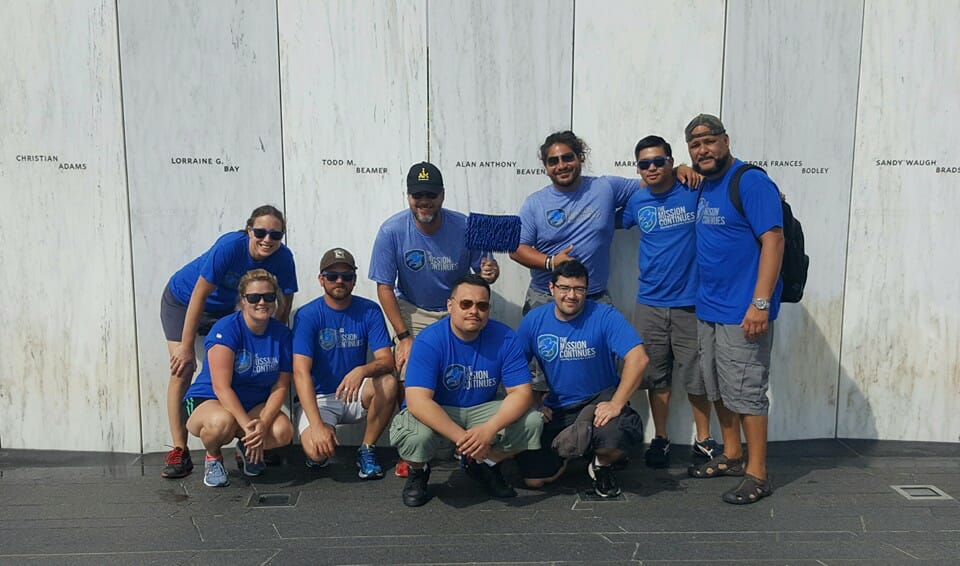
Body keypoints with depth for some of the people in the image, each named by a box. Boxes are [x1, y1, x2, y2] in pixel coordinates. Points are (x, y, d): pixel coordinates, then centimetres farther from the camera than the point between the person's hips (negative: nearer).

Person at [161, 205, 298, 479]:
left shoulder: (282, 257, -24)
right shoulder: (230, 246, -35)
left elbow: (284, 308, -13)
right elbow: (199, 296, -30)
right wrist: (187, 347, -26)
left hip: (226, 309, 4)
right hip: (183, 301, -3)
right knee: (182, 370, -14)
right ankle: (179, 451, -8)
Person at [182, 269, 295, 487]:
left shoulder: (282, 334, -5)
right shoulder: (226, 329, -18)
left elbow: (280, 387, -6)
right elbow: (221, 387, -24)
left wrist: (263, 423, -23)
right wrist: (248, 426, -32)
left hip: (255, 405, 4)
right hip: (207, 401, -4)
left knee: (283, 432, -26)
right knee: (222, 422, -39)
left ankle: (246, 449, 11)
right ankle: (213, 457, 0)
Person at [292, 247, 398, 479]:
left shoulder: (369, 311, -4)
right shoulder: (307, 315, -12)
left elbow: (387, 360, -13)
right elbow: (301, 372, -21)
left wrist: (362, 370, -38)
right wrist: (316, 425, -32)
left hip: (356, 396, 2)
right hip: (319, 398, -2)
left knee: (388, 382, -28)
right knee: (317, 451, -29)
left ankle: (367, 451, -8)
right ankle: (323, 443, 11)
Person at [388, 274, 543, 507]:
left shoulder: (504, 338, -12)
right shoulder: (429, 340, -21)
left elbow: (522, 392, -15)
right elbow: (417, 401, -29)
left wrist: (489, 429, -33)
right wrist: (462, 437, -38)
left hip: (481, 411, 3)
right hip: (436, 415, -3)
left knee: (532, 423, -20)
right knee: (415, 436, -35)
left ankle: (484, 465, 11)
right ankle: (418, 471, 5)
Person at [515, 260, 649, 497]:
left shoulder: (605, 316, -13)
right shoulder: (534, 320, -2)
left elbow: (638, 358, -23)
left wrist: (616, 404, -28)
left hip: (598, 400, -3)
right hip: (555, 410, 3)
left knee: (614, 439, -36)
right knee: (533, 479, -7)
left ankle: (602, 466, 5)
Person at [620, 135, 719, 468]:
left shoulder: (694, 193, -5)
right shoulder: (636, 201, 5)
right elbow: (614, 223, 22)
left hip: (691, 302, -2)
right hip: (650, 304, 3)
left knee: (697, 375, 7)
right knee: (656, 376, 11)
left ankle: (703, 439, 26)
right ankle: (660, 439, 26)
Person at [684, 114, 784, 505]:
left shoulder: (751, 182, -13)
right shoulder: (704, 186, 11)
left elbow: (773, 241, -20)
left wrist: (761, 303, -24)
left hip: (742, 311, -9)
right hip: (708, 308, 9)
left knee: (745, 392, -2)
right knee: (717, 389, 16)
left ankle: (757, 475, 11)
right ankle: (732, 457, 32)